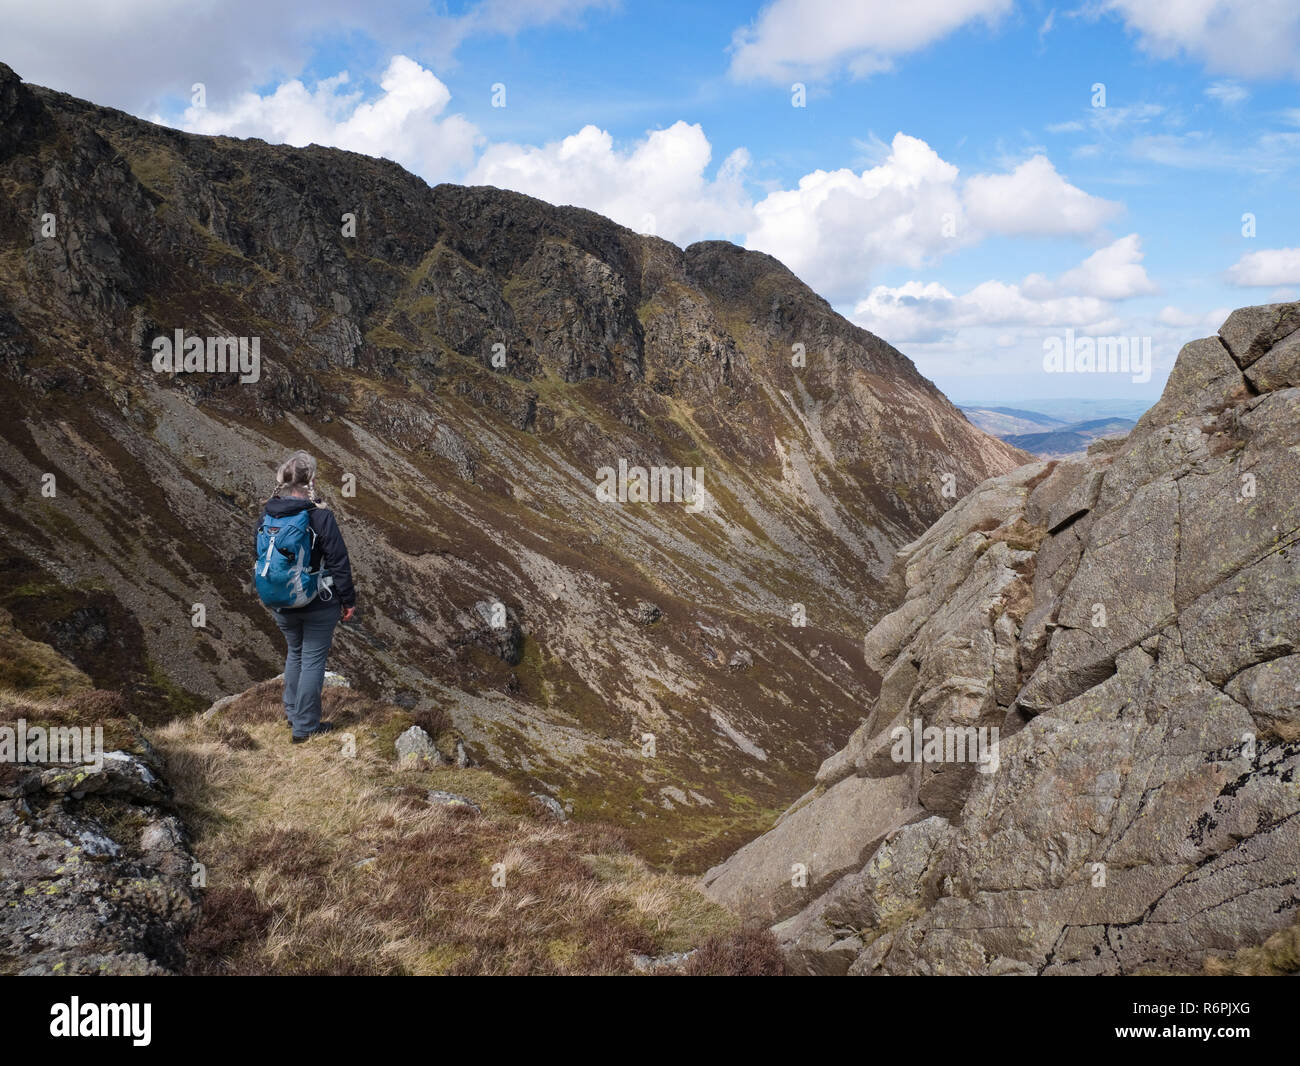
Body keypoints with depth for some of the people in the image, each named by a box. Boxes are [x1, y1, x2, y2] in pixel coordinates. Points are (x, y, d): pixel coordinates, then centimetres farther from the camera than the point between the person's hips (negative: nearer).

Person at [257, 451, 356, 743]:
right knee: (313, 660, 5)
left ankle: (292, 712, 37)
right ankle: (305, 727, 11)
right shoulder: (320, 516, -18)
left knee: (295, 653, 25)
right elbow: (338, 563, -15)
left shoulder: (267, 516, -1)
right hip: (319, 604, -5)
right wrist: (348, 600, -5)